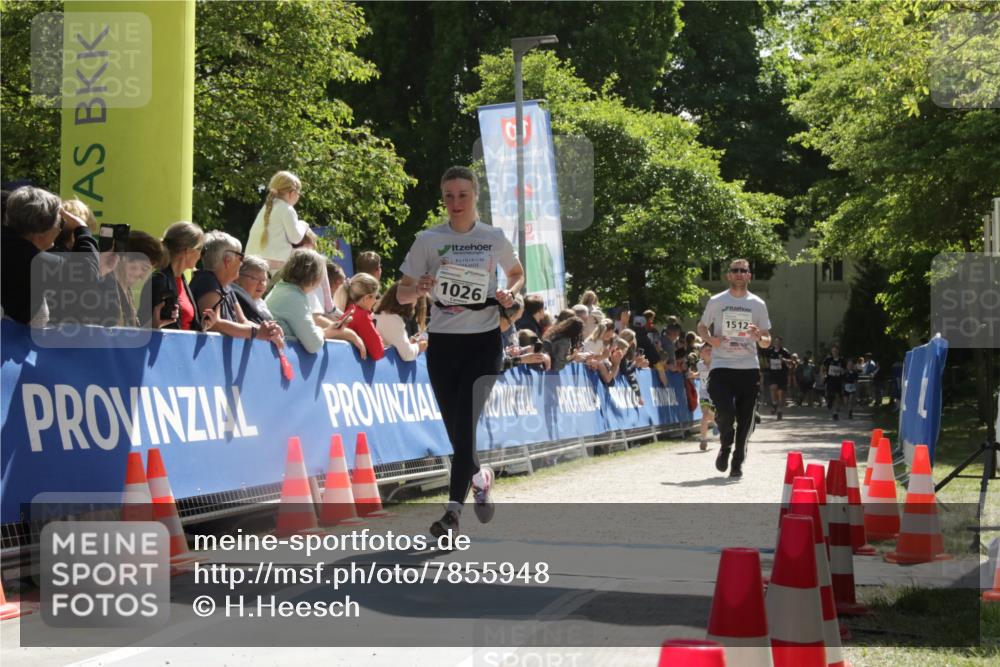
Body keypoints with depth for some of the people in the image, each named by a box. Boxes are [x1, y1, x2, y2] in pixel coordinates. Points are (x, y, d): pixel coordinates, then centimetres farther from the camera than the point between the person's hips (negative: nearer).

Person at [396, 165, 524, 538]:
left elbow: (517, 274, 21)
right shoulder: (427, 241, 3)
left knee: (466, 422, -15)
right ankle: (479, 477, 33)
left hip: (484, 340, -2)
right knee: (454, 426, 4)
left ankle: (454, 509, -15)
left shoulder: (494, 238, 4)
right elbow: (402, 294, 4)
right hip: (443, 341, 2)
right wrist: (419, 289, -18)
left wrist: (510, 293, -1)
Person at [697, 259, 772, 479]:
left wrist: (759, 337, -11)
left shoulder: (758, 304, 9)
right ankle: (725, 446, 15)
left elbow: (767, 342, 13)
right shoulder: (716, 302, 6)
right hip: (721, 367, -2)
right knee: (725, 412, -17)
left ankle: (738, 463, 16)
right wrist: (711, 339, -5)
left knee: (745, 419, 1)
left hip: (749, 368, 2)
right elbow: (701, 327, 17)